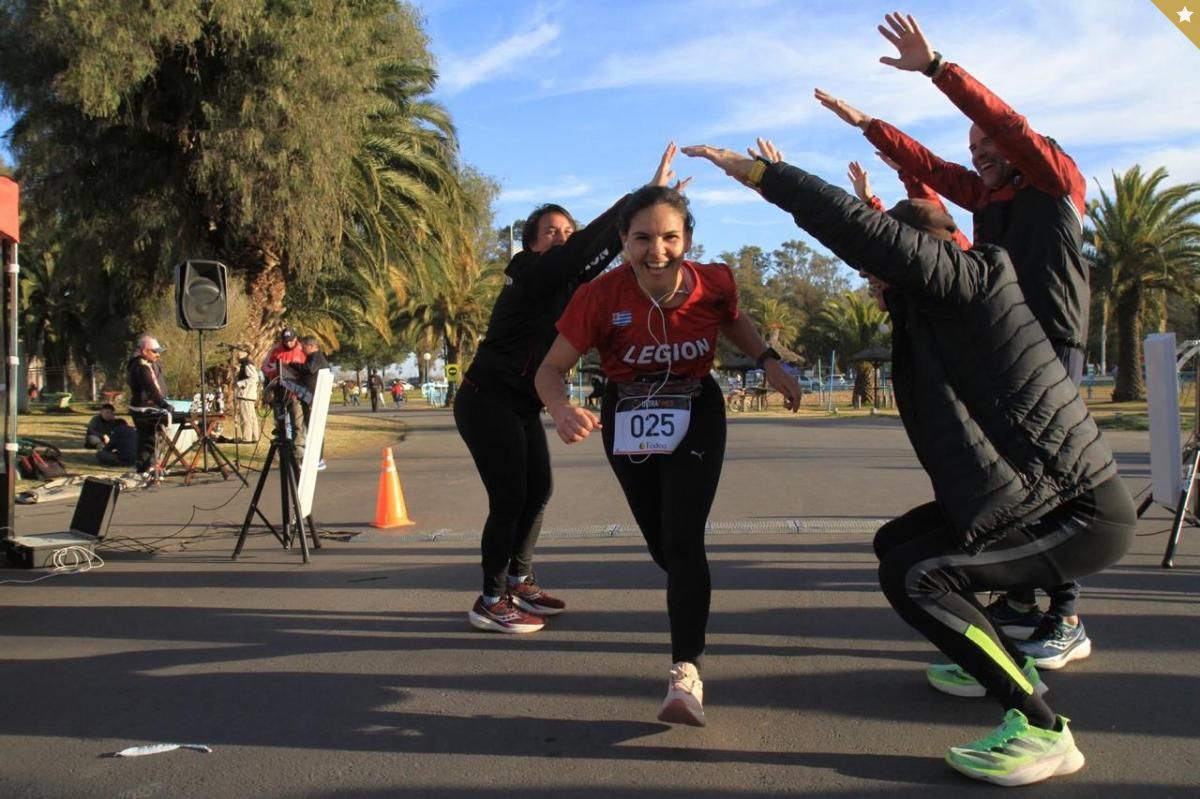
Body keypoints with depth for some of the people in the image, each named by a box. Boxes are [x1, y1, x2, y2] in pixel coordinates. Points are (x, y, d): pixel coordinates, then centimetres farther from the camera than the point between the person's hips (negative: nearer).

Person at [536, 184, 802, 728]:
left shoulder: (713, 282, -18)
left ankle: (686, 671, -11)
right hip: (626, 418, 1)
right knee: (660, 542, 14)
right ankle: (692, 598, 49)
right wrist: (562, 412, -42)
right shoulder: (601, 296, -25)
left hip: (696, 414, -1)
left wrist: (769, 362, -8)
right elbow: (551, 368, -20)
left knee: (682, 539, -16)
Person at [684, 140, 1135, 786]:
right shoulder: (940, 304, 10)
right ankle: (1010, 666, 30)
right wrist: (779, 175, 22)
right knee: (895, 542, 15)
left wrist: (754, 171, -21)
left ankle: (1043, 731, -7)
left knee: (913, 575, -18)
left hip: (1084, 513, -10)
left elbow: (858, 230, -26)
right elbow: (878, 244, 23)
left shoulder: (968, 278, -16)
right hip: (1050, 497, 10)